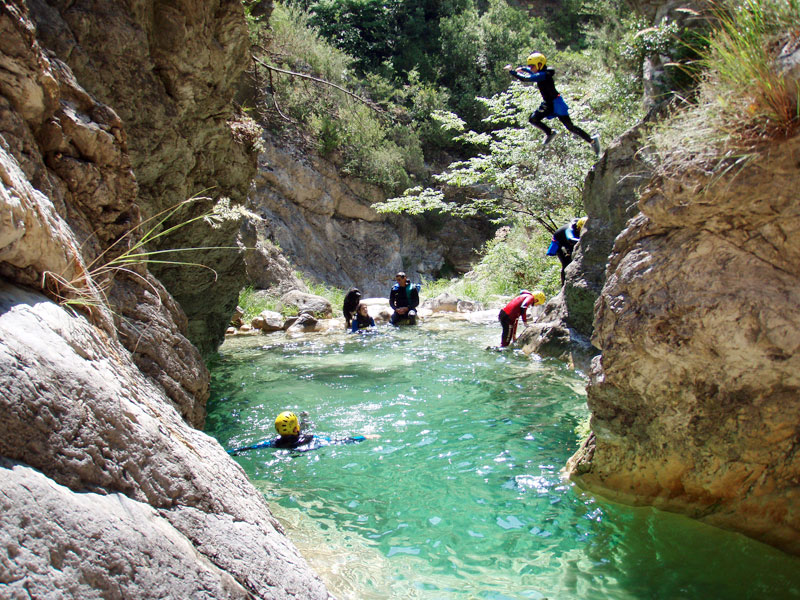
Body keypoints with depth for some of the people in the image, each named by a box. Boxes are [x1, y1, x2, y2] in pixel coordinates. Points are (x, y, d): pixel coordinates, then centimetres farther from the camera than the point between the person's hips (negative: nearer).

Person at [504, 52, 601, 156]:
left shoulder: (543, 75, -24)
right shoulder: (540, 73, 5)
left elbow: (525, 79, -30)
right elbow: (532, 72, 31)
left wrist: (511, 71, -23)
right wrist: (522, 69, 19)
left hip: (556, 103, -9)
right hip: (547, 104, 9)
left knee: (570, 126, -8)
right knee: (533, 119, 3)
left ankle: (592, 140, 1)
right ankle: (550, 133, 23)